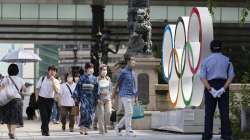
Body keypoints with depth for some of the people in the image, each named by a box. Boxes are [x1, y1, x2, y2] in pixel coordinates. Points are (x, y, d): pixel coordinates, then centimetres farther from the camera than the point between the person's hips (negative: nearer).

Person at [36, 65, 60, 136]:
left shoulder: (56, 81, -2)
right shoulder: (42, 78, 1)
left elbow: (57, 91, -19)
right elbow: (37, 88, 8)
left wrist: (53, 81, -24)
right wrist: (38, 97, 2)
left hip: (50, 100, 2)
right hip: (42, 99, -2)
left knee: (48, 116, 9)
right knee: (44, 115, -12)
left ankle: (43, 128, 31)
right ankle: (46, 131, -9)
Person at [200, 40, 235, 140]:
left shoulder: (206, 60, 2)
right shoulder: (227, 60, 4)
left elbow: (202, 77, -9)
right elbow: (231, 76, -6)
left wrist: (210, 90, -16)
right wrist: (223, 89, -14)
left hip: (210, 87, -1)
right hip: (223, 86, 1)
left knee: (209, 113, 4)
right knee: (224, 113, 4)